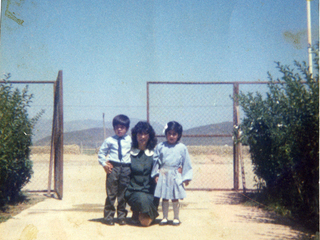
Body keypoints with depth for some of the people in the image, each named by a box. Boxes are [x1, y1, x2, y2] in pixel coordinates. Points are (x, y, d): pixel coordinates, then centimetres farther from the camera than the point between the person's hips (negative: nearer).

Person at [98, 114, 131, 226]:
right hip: (113, 167, -1)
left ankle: (122, 216, 18)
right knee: (111, 193, 0)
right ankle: (108, 216, 11)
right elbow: (101, 153, 11)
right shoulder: (109, 140, 5)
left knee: (123, 194, 6)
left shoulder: (130, 140, 6)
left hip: (126, 167, 1)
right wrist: (104, 164, 0)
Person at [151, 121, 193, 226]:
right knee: (164, 198, 9)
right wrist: (156, 174, -2)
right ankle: (165, 217, 20)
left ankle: (176, 217, 19)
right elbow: (156, 160, 5)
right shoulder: (160, 146, 2)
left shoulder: (182, 148, 0)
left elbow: (186, 163, 3)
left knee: (175, 198, 5)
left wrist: (186, 177, 1)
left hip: (176, 176, -1)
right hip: (163, 175, 1)